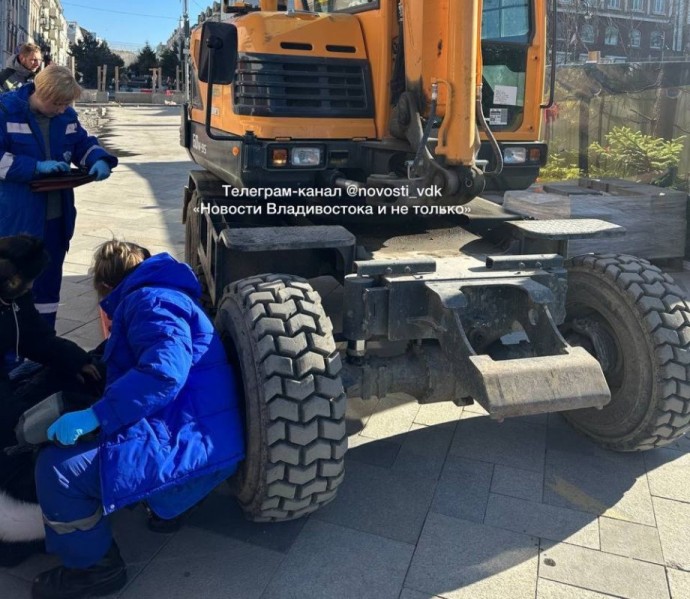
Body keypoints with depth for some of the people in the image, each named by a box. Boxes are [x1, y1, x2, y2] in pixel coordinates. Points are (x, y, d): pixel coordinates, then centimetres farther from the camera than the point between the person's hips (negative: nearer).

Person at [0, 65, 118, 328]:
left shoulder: (67, 115, 3)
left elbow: (83, 143, 14)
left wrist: (100, 160, -8)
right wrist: (36, 166, -25)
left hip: (56, 216, 6)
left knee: (49, 278, 16)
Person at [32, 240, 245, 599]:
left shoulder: (150, 299, -10)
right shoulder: (164, 296, 24)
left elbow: (165, 371, -29)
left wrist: (94, 416, -27)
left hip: (190, 446, -11)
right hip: (194, 437, 11)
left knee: (57, 468, -18)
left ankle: (95, 568, 5)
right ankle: (172, 495, 24)